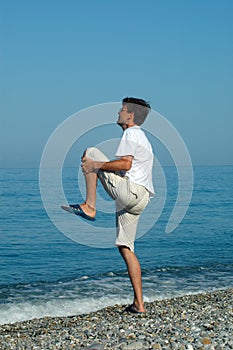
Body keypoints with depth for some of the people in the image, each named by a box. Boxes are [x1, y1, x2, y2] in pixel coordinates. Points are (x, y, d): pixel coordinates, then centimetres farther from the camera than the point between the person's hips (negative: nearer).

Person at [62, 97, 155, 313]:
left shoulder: (131, 134, -3)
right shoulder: (141, 137, 29)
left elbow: (125, 164, -18)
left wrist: (96, 165, -11)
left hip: (130, 190, -9)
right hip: (138, 200, 9)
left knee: (90, 153, -2)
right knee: (125, 248, 8)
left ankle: (89, 207, -11)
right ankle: (138, 303, 6)